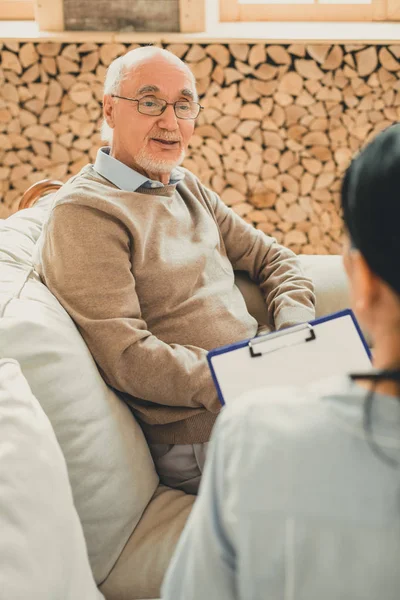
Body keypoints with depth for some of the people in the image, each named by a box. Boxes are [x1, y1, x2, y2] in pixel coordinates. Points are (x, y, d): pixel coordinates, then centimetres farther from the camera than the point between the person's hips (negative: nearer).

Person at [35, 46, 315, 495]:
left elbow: (273, 259, 19)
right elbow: (126, 357, -20)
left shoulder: (187, 188, 16)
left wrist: (298, 333, -2)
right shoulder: (85, 211, -12)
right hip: (202, 436, -9)